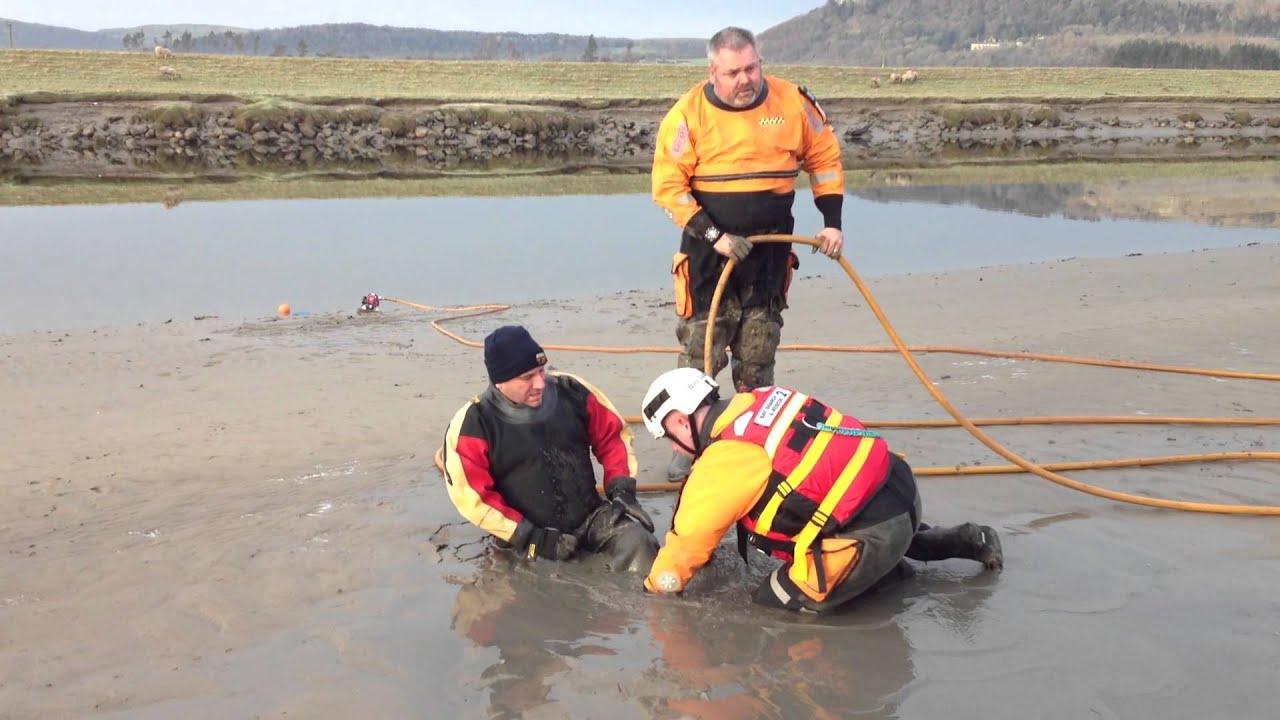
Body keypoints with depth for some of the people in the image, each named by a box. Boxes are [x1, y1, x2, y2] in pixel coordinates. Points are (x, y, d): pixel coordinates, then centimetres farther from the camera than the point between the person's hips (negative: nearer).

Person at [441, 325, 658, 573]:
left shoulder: (571, 391, -4)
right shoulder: (473, 425, -13)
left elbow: (612, 435, 10)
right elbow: (472, 496, -11)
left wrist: (621, 490, -1)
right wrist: (530, 538, -14)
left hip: (591, 516, 2)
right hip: (530, 536, -2)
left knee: (638, 544, -22)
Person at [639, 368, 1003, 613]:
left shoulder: (722, 465, -13)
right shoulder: (759, 401, 11)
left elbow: (685, 544, -5)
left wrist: (654, 588, 14)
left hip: (871, 533, -8)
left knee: (771, 604, 5)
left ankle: (883, 573, 4)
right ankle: (963, 540, 29)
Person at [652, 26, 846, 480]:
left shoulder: (793, 103, -2)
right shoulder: (689, 114, -9)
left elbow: (825, 158, 10)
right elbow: (667, 186, -10)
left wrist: (831, 222, 3)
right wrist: (714, 236, -17)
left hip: (770, 252, 2)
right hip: (709, 251, -2)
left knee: (758, 354, 10)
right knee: (699, 347, -3)